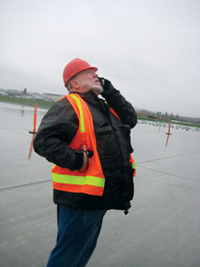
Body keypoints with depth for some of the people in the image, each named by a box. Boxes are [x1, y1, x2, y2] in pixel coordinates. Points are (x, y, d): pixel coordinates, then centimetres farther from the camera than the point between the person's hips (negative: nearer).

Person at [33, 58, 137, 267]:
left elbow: (131, 119, 7)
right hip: (80, 200, -9)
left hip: (101, 198, 9)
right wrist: (77, 161, -27)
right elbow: (44, 140, -23)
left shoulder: (105, 107, 15)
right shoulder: (69, 106, -14)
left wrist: (109, 91, 3)